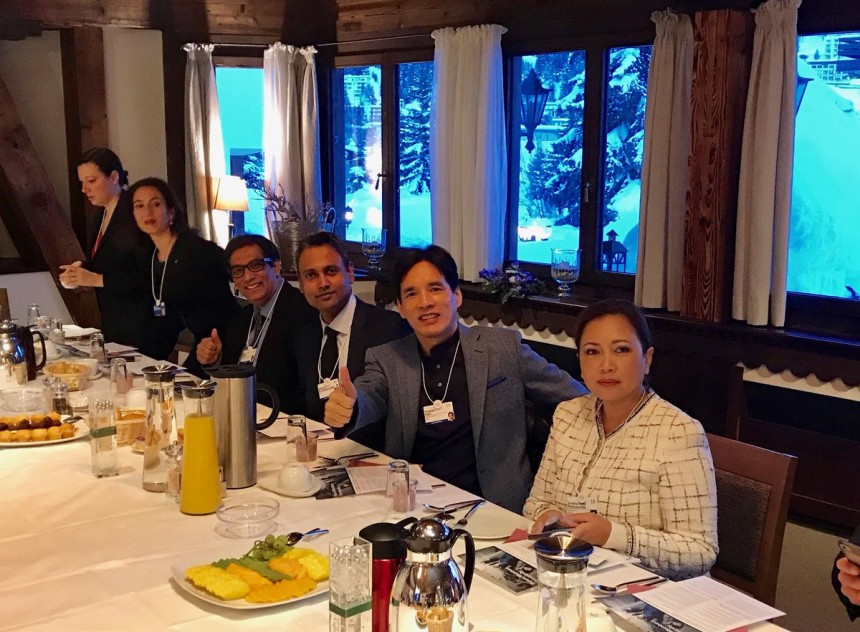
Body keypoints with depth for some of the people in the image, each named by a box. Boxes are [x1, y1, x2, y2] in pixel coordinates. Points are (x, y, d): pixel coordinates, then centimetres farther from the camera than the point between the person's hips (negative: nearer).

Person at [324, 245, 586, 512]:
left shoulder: (504, 347, 3)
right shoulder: (386, 360, 8)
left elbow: (575, 399, 8)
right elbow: (368, 398, -11)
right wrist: (347, 405, -34)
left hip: (494, 507, -2)